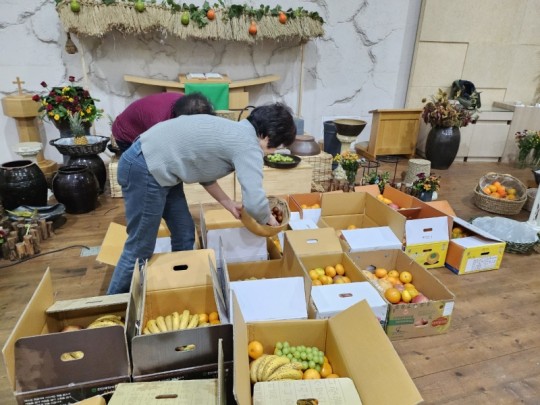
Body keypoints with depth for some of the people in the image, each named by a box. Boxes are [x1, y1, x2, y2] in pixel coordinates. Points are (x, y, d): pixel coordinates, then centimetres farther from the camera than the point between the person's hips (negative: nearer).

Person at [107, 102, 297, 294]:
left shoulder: (235, 132, 11)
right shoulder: (248, 146, -18)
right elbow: (254, 203, -27)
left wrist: (228, 203, 15)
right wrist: (268, 219, -5)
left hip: (157, 165, 10)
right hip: (144, 170, -10)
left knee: (184, 237, 15)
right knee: (140, 250, 3)